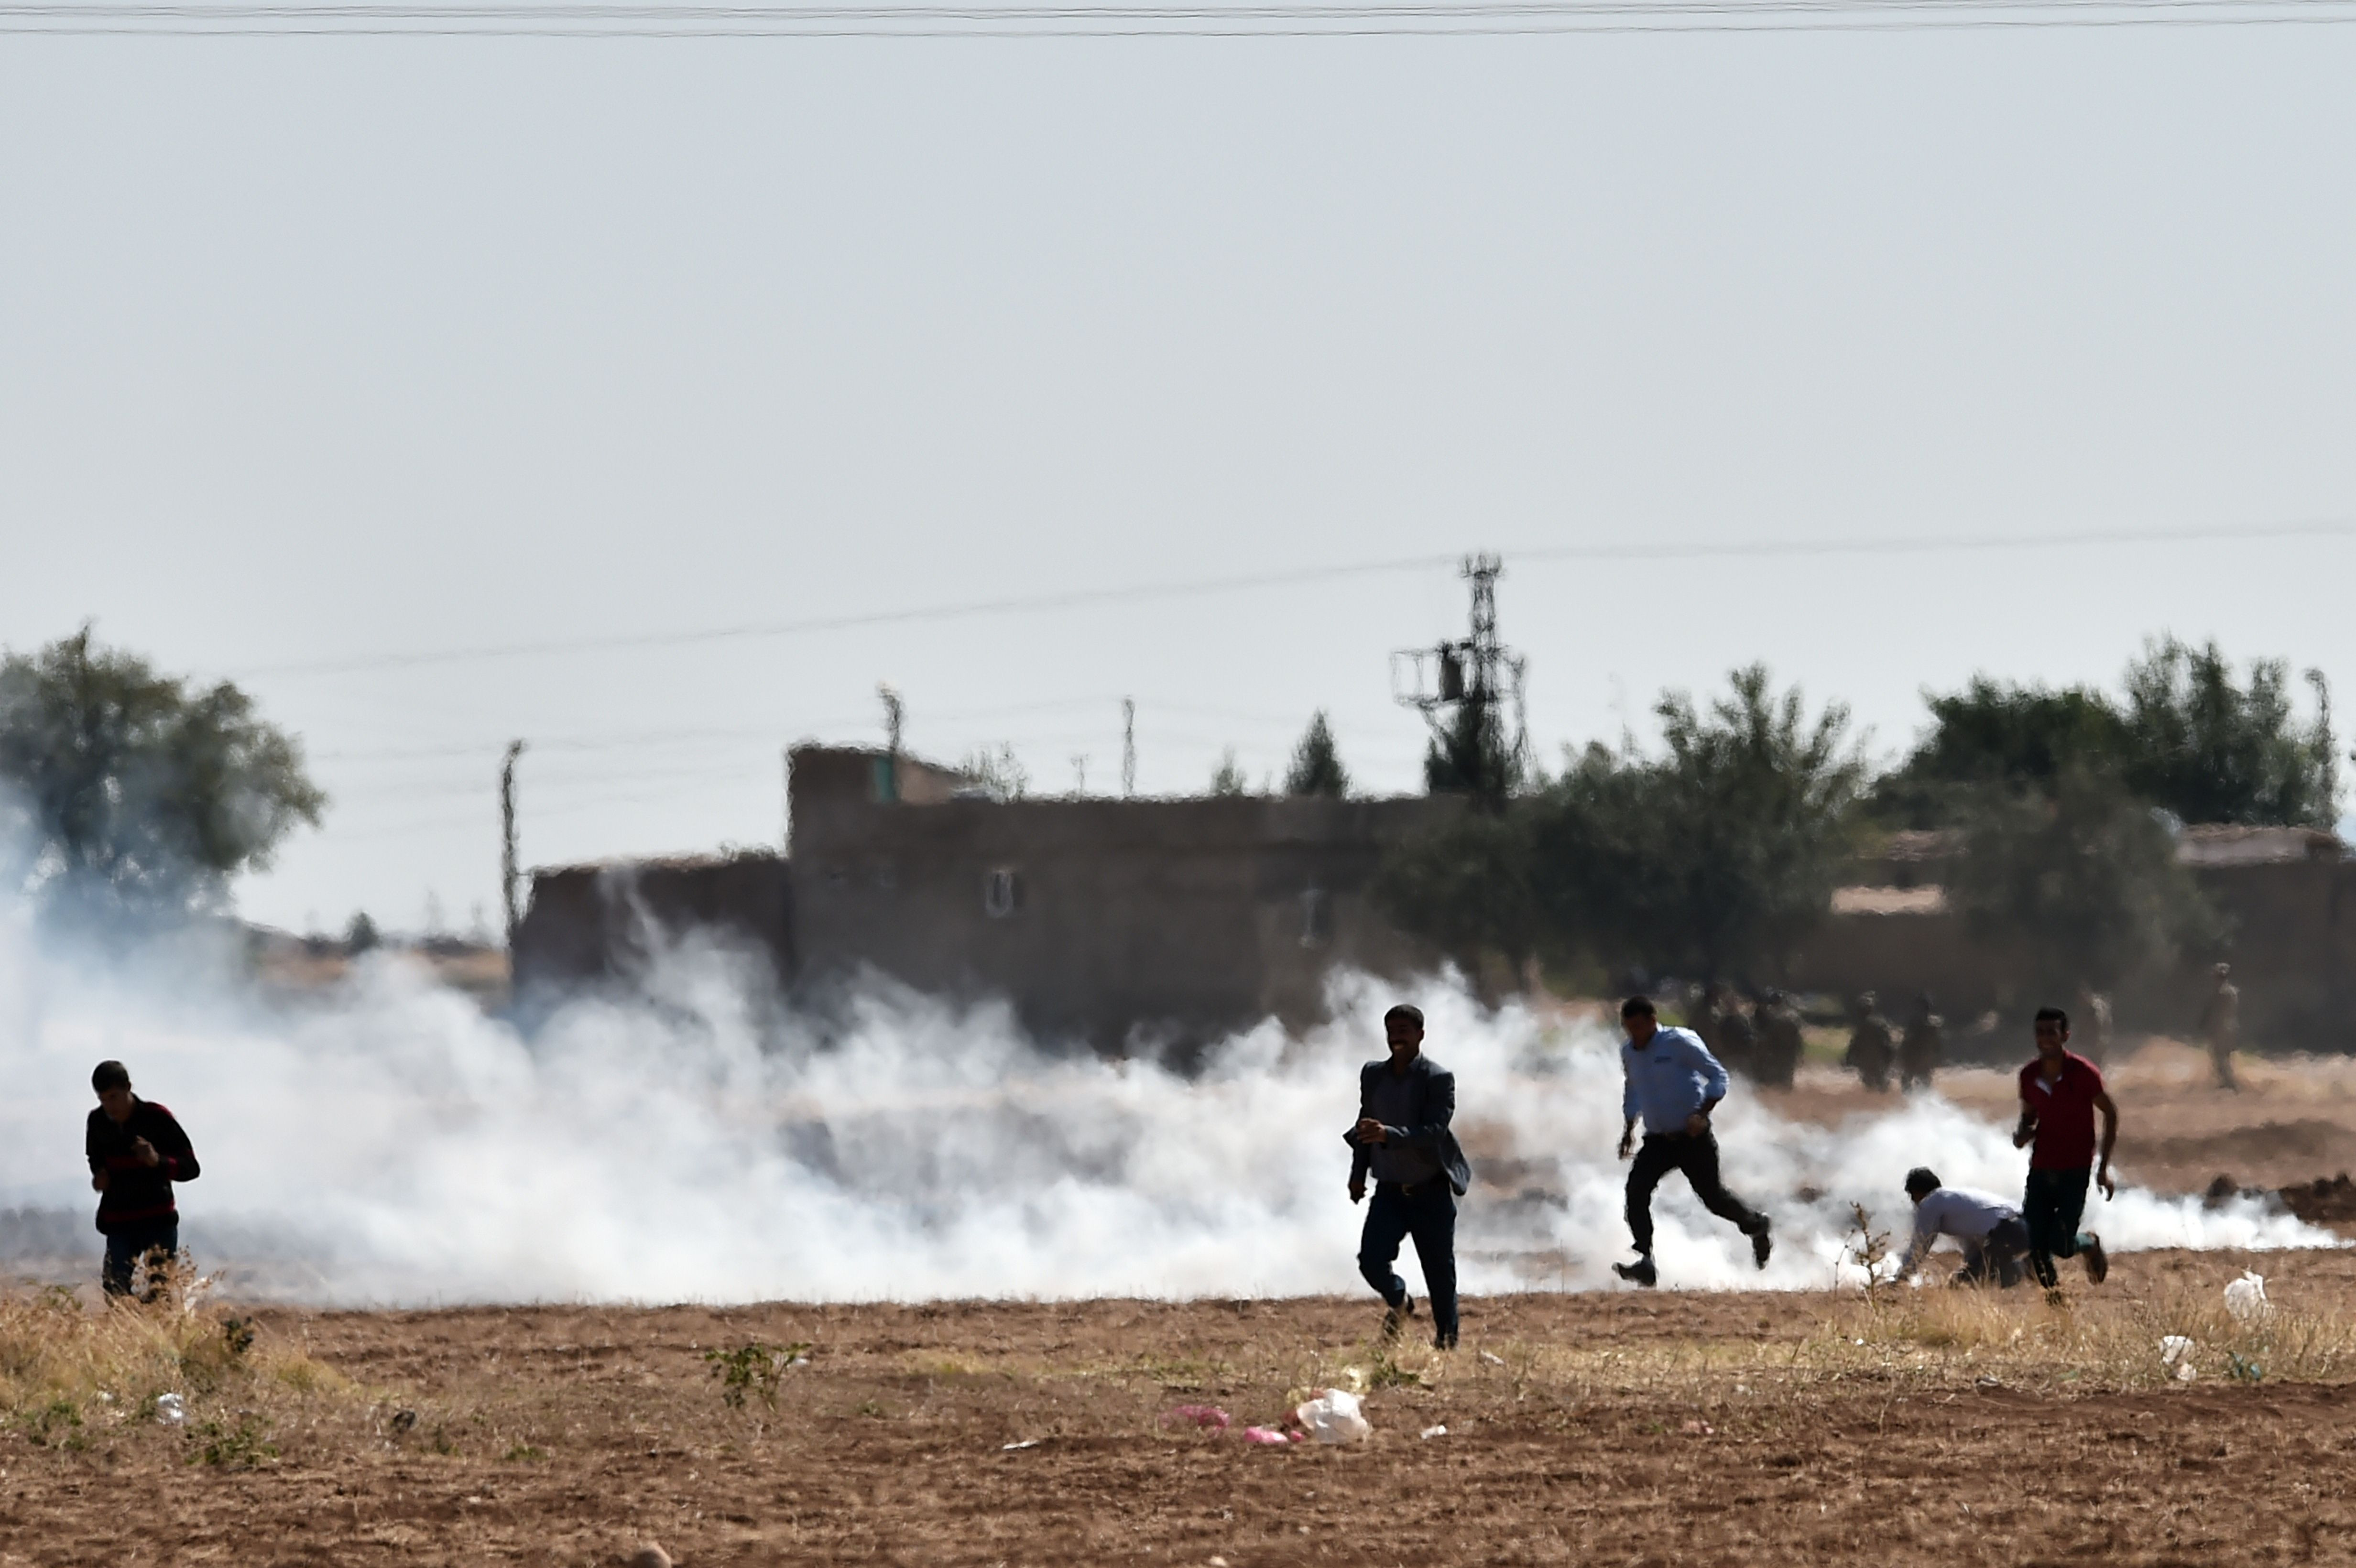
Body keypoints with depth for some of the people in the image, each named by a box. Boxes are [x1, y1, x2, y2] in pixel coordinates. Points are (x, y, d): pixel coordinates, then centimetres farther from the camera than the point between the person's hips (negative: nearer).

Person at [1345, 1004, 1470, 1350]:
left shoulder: (1439, 1080, -11)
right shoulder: (1373, 1076, 6)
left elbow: (1434, 1133, -20)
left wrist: (1388, 1135, -34)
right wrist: (1358, 1174, 9)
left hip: (1431, 1192, -3)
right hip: (1390, 1190, 3)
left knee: (1439, 1270, 2)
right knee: (1371, 1259, -14)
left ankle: (1447, 1340, 18)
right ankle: (1399, 1302, 17)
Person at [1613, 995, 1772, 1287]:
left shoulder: (1679, 1043, -13)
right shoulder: (1629, 1052, 7)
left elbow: (1718, 1076, -11)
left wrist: (1702, 1114, -23)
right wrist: (1629, 1128, 17)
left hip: (1693, 1136, -5)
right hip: (1658, 1139, 5)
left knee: (1712, 1195, 3)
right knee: (1636, 1190, -16)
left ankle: (1757, 1227, 34)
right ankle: (1645, 1265, -17)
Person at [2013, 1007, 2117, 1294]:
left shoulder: (2083, 1073, -11)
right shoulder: (2029, 1076, 2)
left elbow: (2110, 1114, -2)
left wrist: (2104, 1168, -5)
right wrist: (2023, 1134, -8)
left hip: (2075, 1172, -4)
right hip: (2041, 1170, 4)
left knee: (2062, 1245, -9)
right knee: (2035, 1247, -4)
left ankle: (2090, 1244, 25)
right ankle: (2051, 1291, 18)